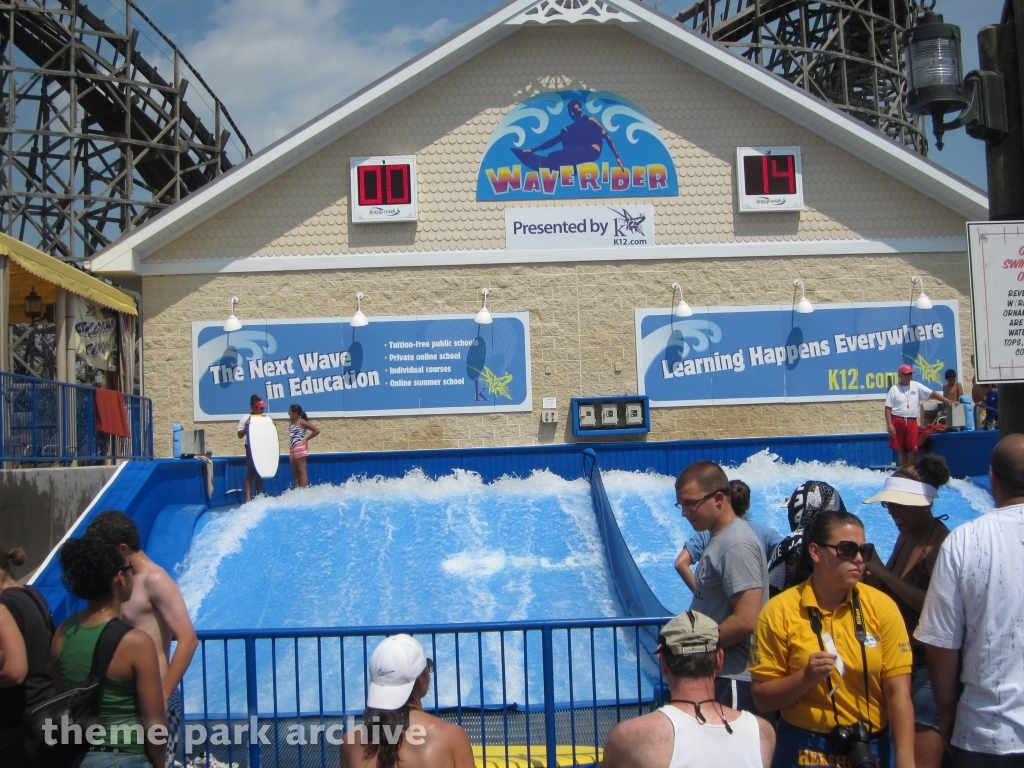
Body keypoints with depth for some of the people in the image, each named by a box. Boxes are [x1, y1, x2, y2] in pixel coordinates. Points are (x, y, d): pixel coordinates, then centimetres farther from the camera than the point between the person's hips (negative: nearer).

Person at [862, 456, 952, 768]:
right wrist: (873, 570, -3)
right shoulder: (906, 536, 10)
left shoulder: (940, 543, -17)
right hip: (904, 658, 9)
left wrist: (884, 574, -22)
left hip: (928, 662, -9)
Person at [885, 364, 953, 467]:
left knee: (912, 449, -1)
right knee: (900, 449, 4)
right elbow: (888, 408, -2)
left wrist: (945, 400, -17)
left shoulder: (916, 386, 5)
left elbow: (932, 393, -2)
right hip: (897, 421, -2)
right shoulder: (894, 389, -1)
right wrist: (889, 425, -10)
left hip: (912, 421, 2)